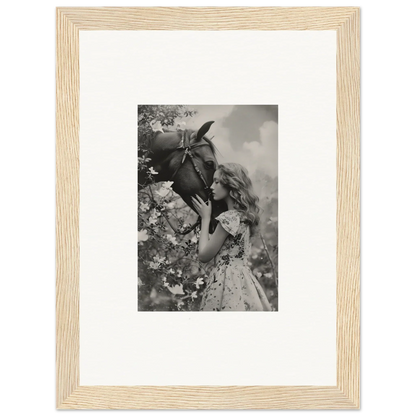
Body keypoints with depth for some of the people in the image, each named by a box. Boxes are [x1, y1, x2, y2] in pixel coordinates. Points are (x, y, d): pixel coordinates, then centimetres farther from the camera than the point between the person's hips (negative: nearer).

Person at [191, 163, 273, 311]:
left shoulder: (229, 217, -14)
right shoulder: (243, 216, 12)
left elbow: (204, 256, -8)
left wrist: (205, 218, 0)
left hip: (227, 283, -9)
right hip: (243, 281, 9)